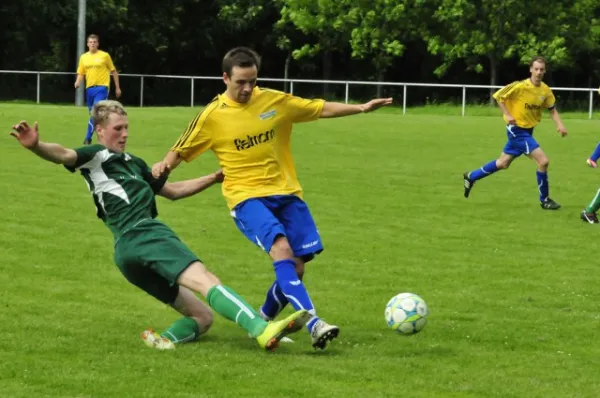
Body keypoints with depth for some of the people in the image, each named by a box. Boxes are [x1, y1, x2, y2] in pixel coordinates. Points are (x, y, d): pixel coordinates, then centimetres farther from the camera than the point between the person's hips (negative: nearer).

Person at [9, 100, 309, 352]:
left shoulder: (133, 163, 31)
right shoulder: (96, 157, 4)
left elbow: (172, 190, 38)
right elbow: (63, 155, -16)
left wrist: (214, 178, 32)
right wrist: (36, 146, -38)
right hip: (142, 235, -10)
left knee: (202, 316, 8)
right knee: (208, 282, -28)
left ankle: (165, 340, -20)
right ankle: (262, 330, -46)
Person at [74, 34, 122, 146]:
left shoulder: (105, 55, 0)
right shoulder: (83, 57, 10)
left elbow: (113, 71, 7)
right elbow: (81, 73, 13)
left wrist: (117, 87, 8)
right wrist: (78, 82, -10)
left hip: (101, 87, -5)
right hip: (89, 88, 5)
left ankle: (88, 138, -18)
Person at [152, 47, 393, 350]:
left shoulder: (275, 101, 2)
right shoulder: (212, 116, -4)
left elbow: (321, 109, 12)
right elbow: (181, 151, 7)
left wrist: (361, 108, 5)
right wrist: (163, 166, -13)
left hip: (286, 193, 4)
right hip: (246, 198, -4)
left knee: (296, 267, -1)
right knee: (281, 249, -28)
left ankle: (262, 322, 25)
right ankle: (313, 324, -37)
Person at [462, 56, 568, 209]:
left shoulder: (546, 91, -2)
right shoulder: (520, 86, -20)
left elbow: (552, 109, 11)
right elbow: (498, 96, -12)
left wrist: (560, 125, -5)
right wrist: (507, 115, -20)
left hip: (527, 131, 7)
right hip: (517, 130, -7)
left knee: (503, 163, 19)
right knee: (543, 161, -16)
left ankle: (470, 177, 38)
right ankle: (544, 200, -1)